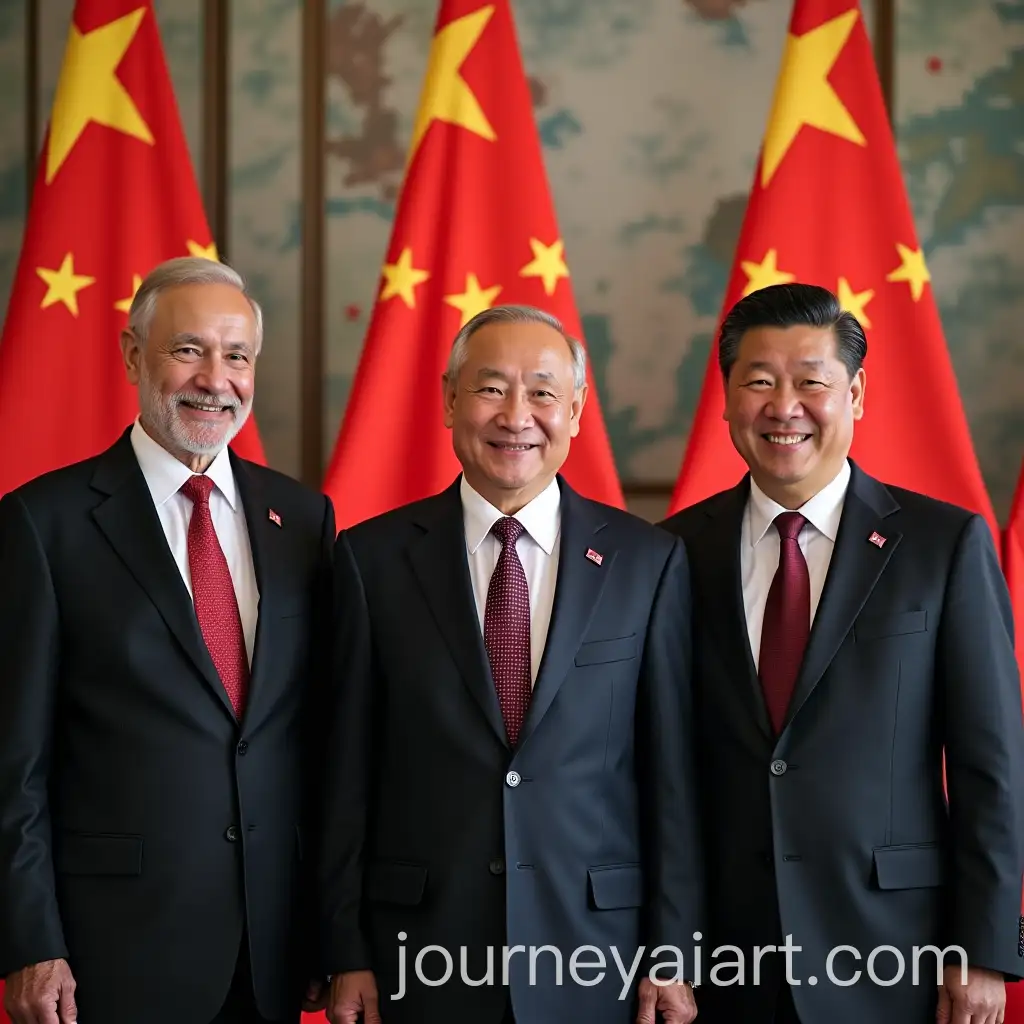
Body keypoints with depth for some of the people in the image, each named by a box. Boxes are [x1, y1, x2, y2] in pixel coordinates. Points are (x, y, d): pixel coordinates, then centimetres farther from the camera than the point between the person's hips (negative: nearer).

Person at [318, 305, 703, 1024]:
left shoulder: (648, 560, 1)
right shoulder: (374, 558, 1)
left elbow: (671, 774, 2)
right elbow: (346, 770, 1)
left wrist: (673, 957, 0)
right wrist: (347, 956, -1)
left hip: (596, 961, 0)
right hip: (423, 958, 0)